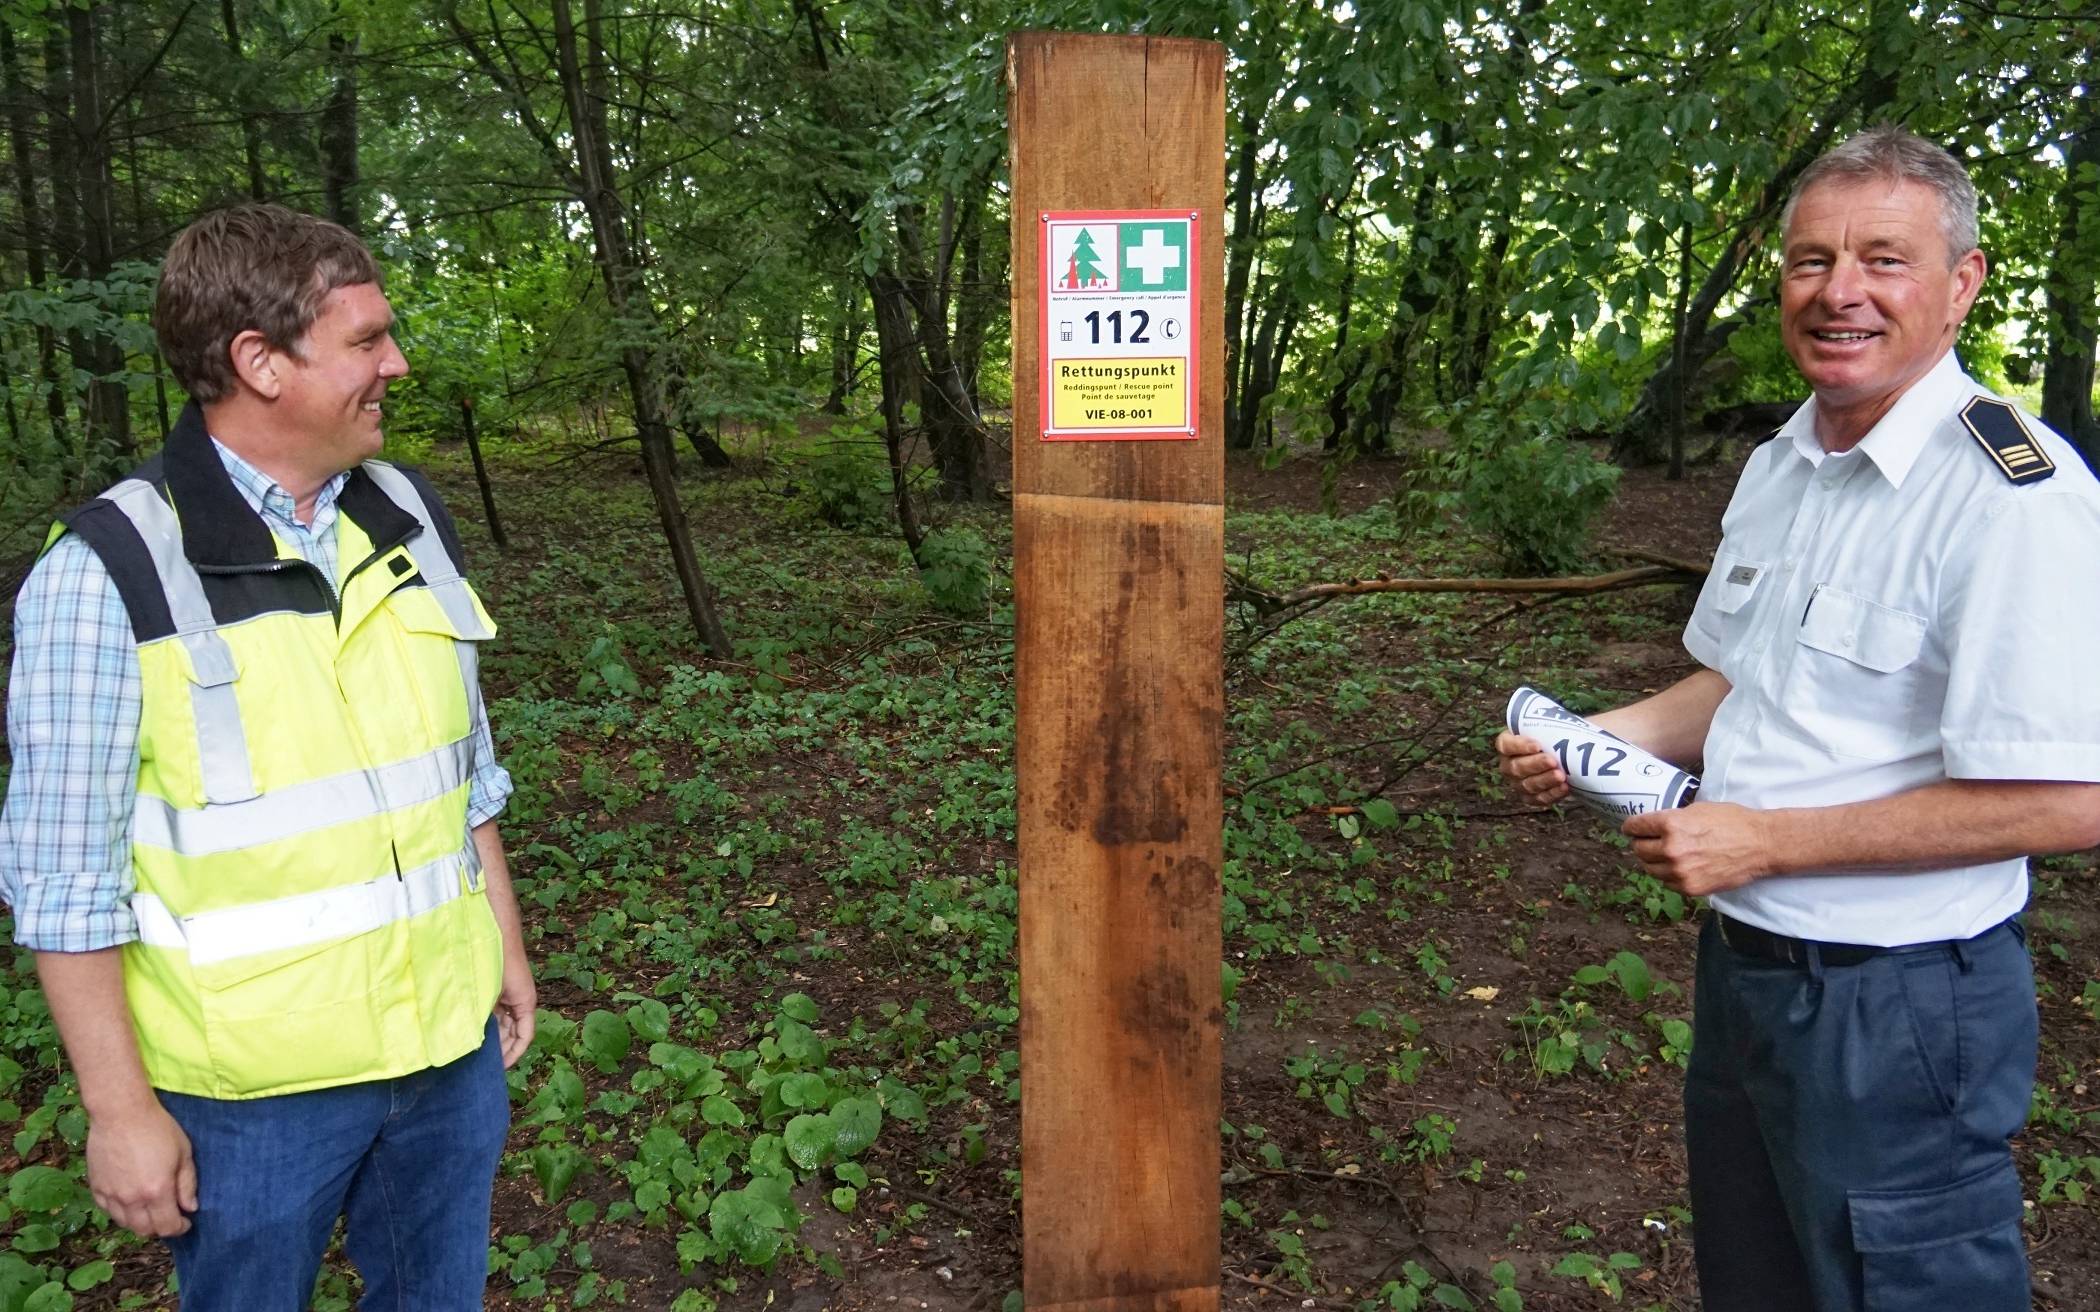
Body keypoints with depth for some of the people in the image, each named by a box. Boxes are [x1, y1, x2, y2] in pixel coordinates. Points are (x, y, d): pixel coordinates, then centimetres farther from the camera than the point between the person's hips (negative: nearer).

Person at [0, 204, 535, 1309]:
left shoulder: (409, 516, 1)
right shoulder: (107, 572, -16)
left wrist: (505, 940, 13)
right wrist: (119, 1110, -9)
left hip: (450, 1047, 5)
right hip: (254, 1087, -4)